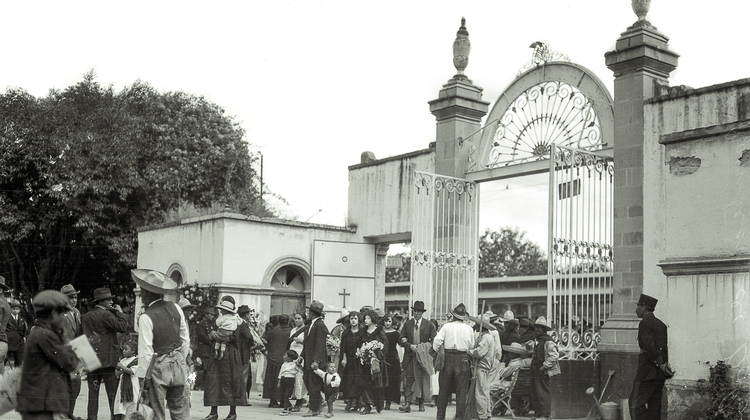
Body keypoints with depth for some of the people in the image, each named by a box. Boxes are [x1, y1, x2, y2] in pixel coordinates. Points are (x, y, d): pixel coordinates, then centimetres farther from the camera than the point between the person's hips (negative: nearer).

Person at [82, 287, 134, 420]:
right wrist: (120, 312, -5)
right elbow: (124, 326, -18)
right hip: (108, 360, -6)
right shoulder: (106, 315, -11)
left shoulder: (85, 317, 11)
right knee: (113, 393, 1)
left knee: (93, 394, 9)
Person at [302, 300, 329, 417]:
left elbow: (320, 345, -21)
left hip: (316, 360, -9)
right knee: (306, 379, 13)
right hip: (309, 359, 9)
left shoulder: (320, 325, -16)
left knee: (314, 384, -3)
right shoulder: (311, 324, 14)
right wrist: (302, 356, 18)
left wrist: (316, 361, -25)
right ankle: (319, 400, 26)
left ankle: (314, 409, 4)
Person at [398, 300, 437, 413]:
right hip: (409, 357, 1)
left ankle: (421, 402, 20)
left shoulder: (429, 325, 3)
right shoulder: (407, 324, 8)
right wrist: (410, 346, -11)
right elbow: (401, 340, 6)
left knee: (422, 380, 6)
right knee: (408, 379, -8)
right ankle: (407, 403, -13)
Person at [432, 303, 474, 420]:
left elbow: (437, 341, -9)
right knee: (461, 391, 5)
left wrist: (436, 349, 10)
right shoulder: (468, 329, 1)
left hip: (448, 358, 0)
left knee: (444, 390, 11)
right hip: (463, 359, 0)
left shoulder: (446, 327, -3)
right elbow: (471, 345, 6)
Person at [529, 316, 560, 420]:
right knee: (535, 393, 10)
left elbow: (555, 356, -21)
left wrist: (544, 366, -20)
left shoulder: (548, 341, -13)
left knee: (543, 393, -7)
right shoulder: (538, 341, 18)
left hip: (543, 372, -10)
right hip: (535, 371, 10)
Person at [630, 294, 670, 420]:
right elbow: (664, 347, 17)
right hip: (660, 373, 9)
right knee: (654, 405, 9)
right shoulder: (661, 324, 17)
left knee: (636, 404, -7)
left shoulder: (645, 323, -10)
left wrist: (661, 364, -17)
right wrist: (664, 363, 15)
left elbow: (649, 346, -20)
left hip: (647, 371, -9)